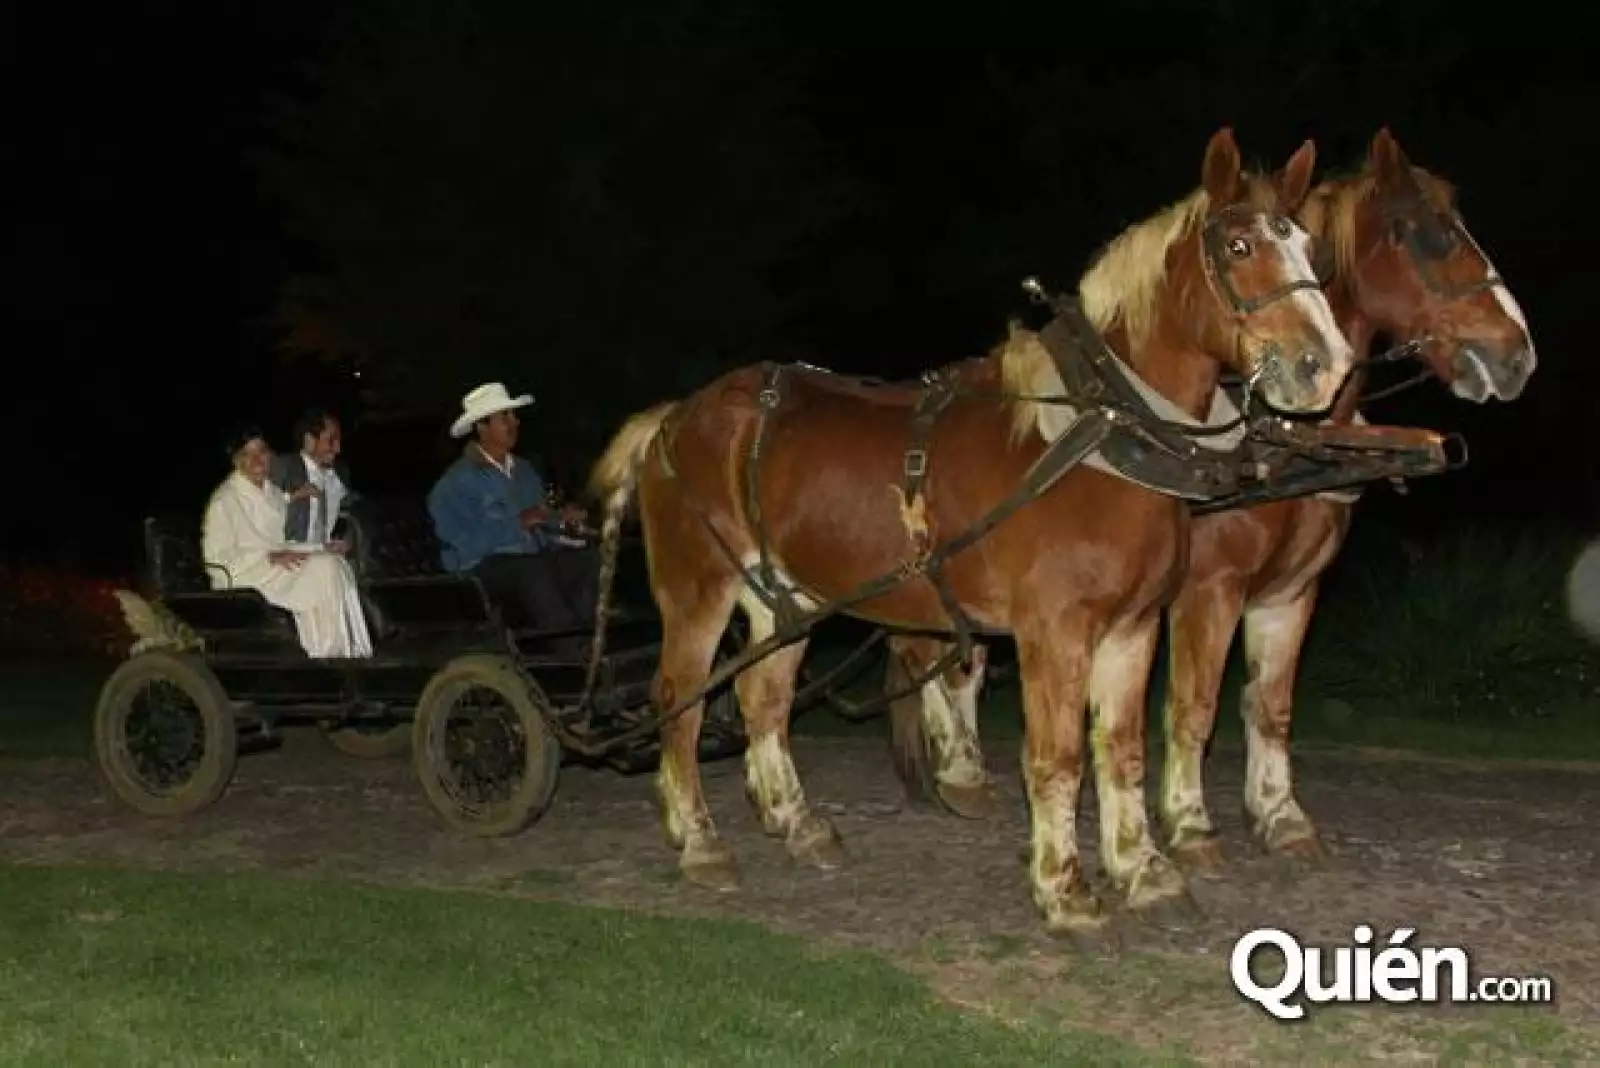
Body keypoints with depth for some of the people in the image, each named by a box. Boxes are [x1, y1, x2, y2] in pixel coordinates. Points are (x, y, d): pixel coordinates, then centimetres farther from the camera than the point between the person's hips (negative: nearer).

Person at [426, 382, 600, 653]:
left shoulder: (524, 471, 21)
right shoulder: (456, 483, -1)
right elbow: (463, 543, -14)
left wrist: (562, 517, 0)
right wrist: (517, 523, -15)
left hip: (536, 559, 6)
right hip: (484, 568, -6)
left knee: (592, 558, -23)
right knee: (533, 569, -39)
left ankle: (582, 638, -36)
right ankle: (574, 654, -39)